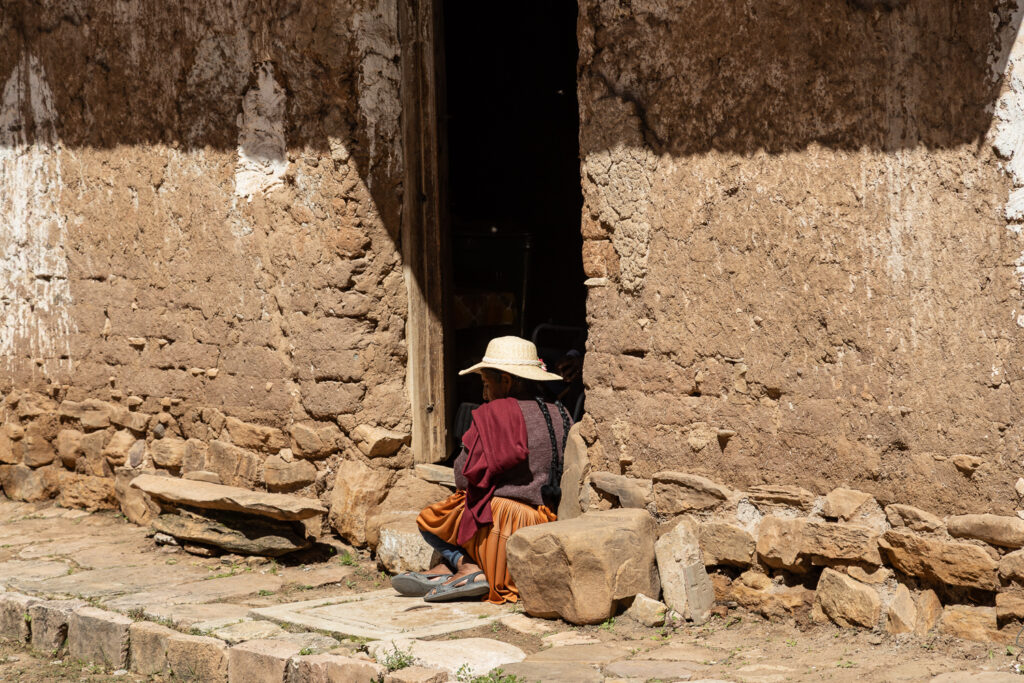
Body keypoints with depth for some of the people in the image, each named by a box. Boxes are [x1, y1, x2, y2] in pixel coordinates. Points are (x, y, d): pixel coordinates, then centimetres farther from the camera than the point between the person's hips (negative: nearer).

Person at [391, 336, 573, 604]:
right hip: (545, 524, 7)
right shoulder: (561, 417, 5)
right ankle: (445, 570, 17)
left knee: (428, 520, 19)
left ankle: (466, 567, 1)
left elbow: (464, 476, -10)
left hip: (500, 518, -7)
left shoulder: (496, 413, -13)